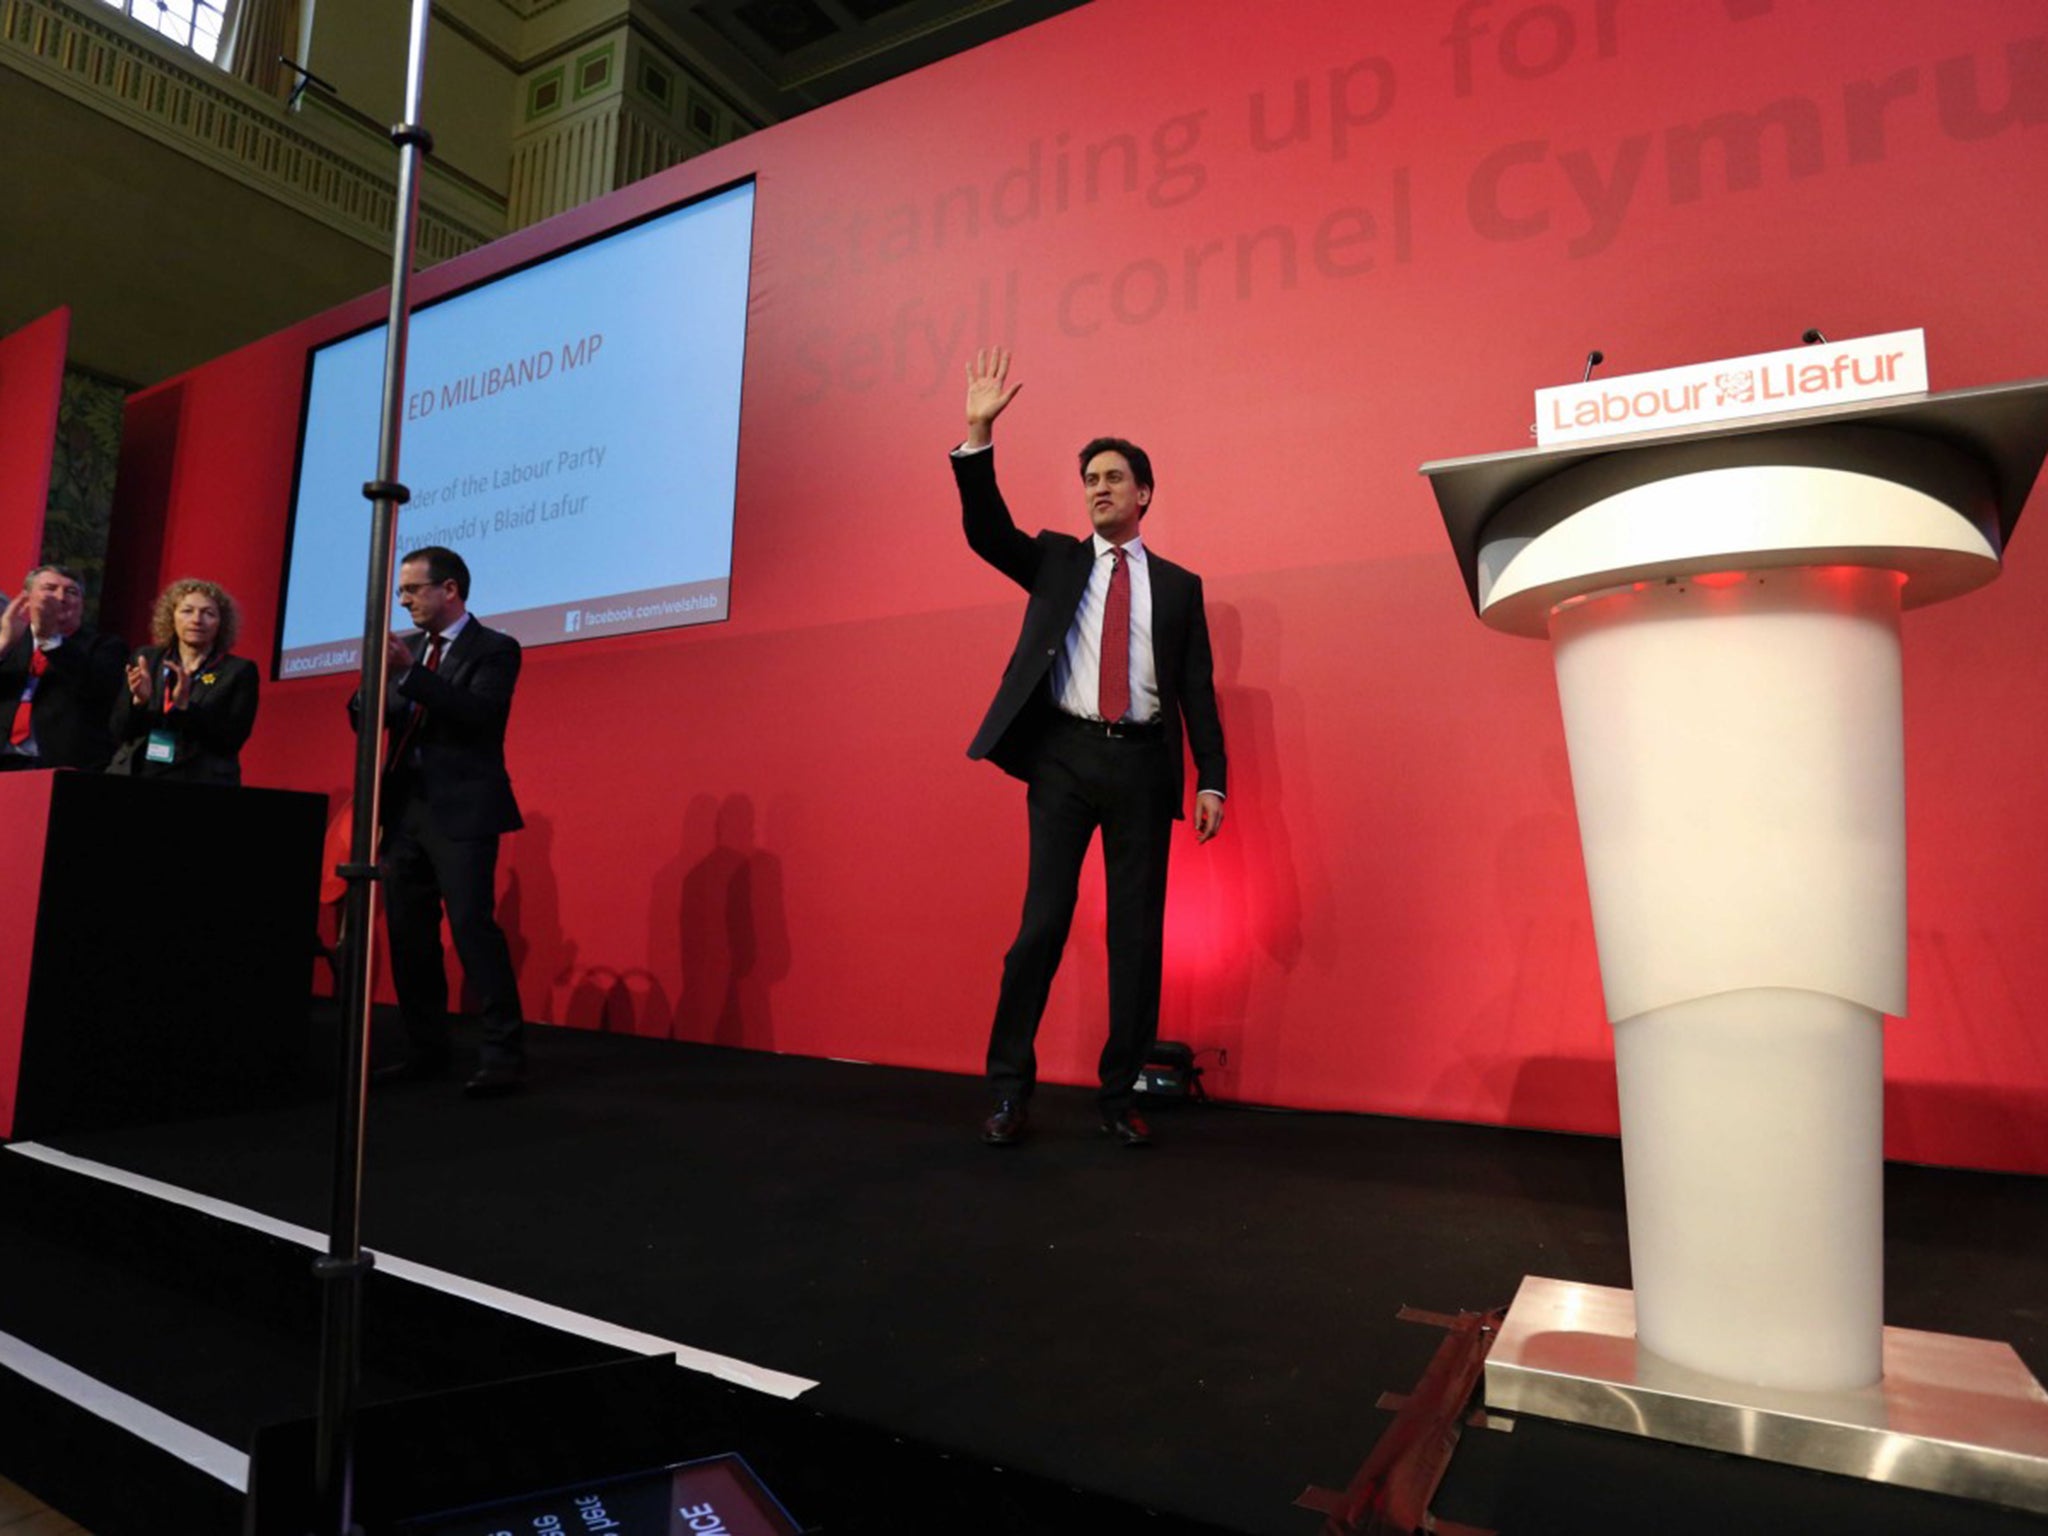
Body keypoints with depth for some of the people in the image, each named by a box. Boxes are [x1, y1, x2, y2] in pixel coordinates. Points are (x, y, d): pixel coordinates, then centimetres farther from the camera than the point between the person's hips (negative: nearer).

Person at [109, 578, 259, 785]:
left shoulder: (239, 670, -1)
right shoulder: (146, 658, 8)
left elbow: (232, 741, -10)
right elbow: (120, 732, 5)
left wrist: (184, 705, -19)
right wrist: (139, 700, -12)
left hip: (200, 782, -3)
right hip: (134, 776, 3)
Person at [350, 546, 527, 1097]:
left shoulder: (495, 649, -3)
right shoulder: (411, 648, 16)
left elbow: (477, 713, -19)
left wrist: (409, 672, -23)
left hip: (462, 812, -7)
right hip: (405, 810, 7)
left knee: (473, 927, -12)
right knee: (408, 934, 9)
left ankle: (504, 1055, -7)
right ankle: (426, 1049, 20)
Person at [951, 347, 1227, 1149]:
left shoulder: (1178, 585, 13)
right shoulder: (1054, 559, 14)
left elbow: (1198, 688, 8)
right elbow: (986, 531, -3)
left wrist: (1210, 781, -1)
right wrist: (979, 434, -13)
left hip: (1144, 764, 1)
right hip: (1064, 757, -1)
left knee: (1138, 932, 3)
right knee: (1042, 921, -3)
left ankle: (1120, 1095, 16)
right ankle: (1010, 1087, 10)